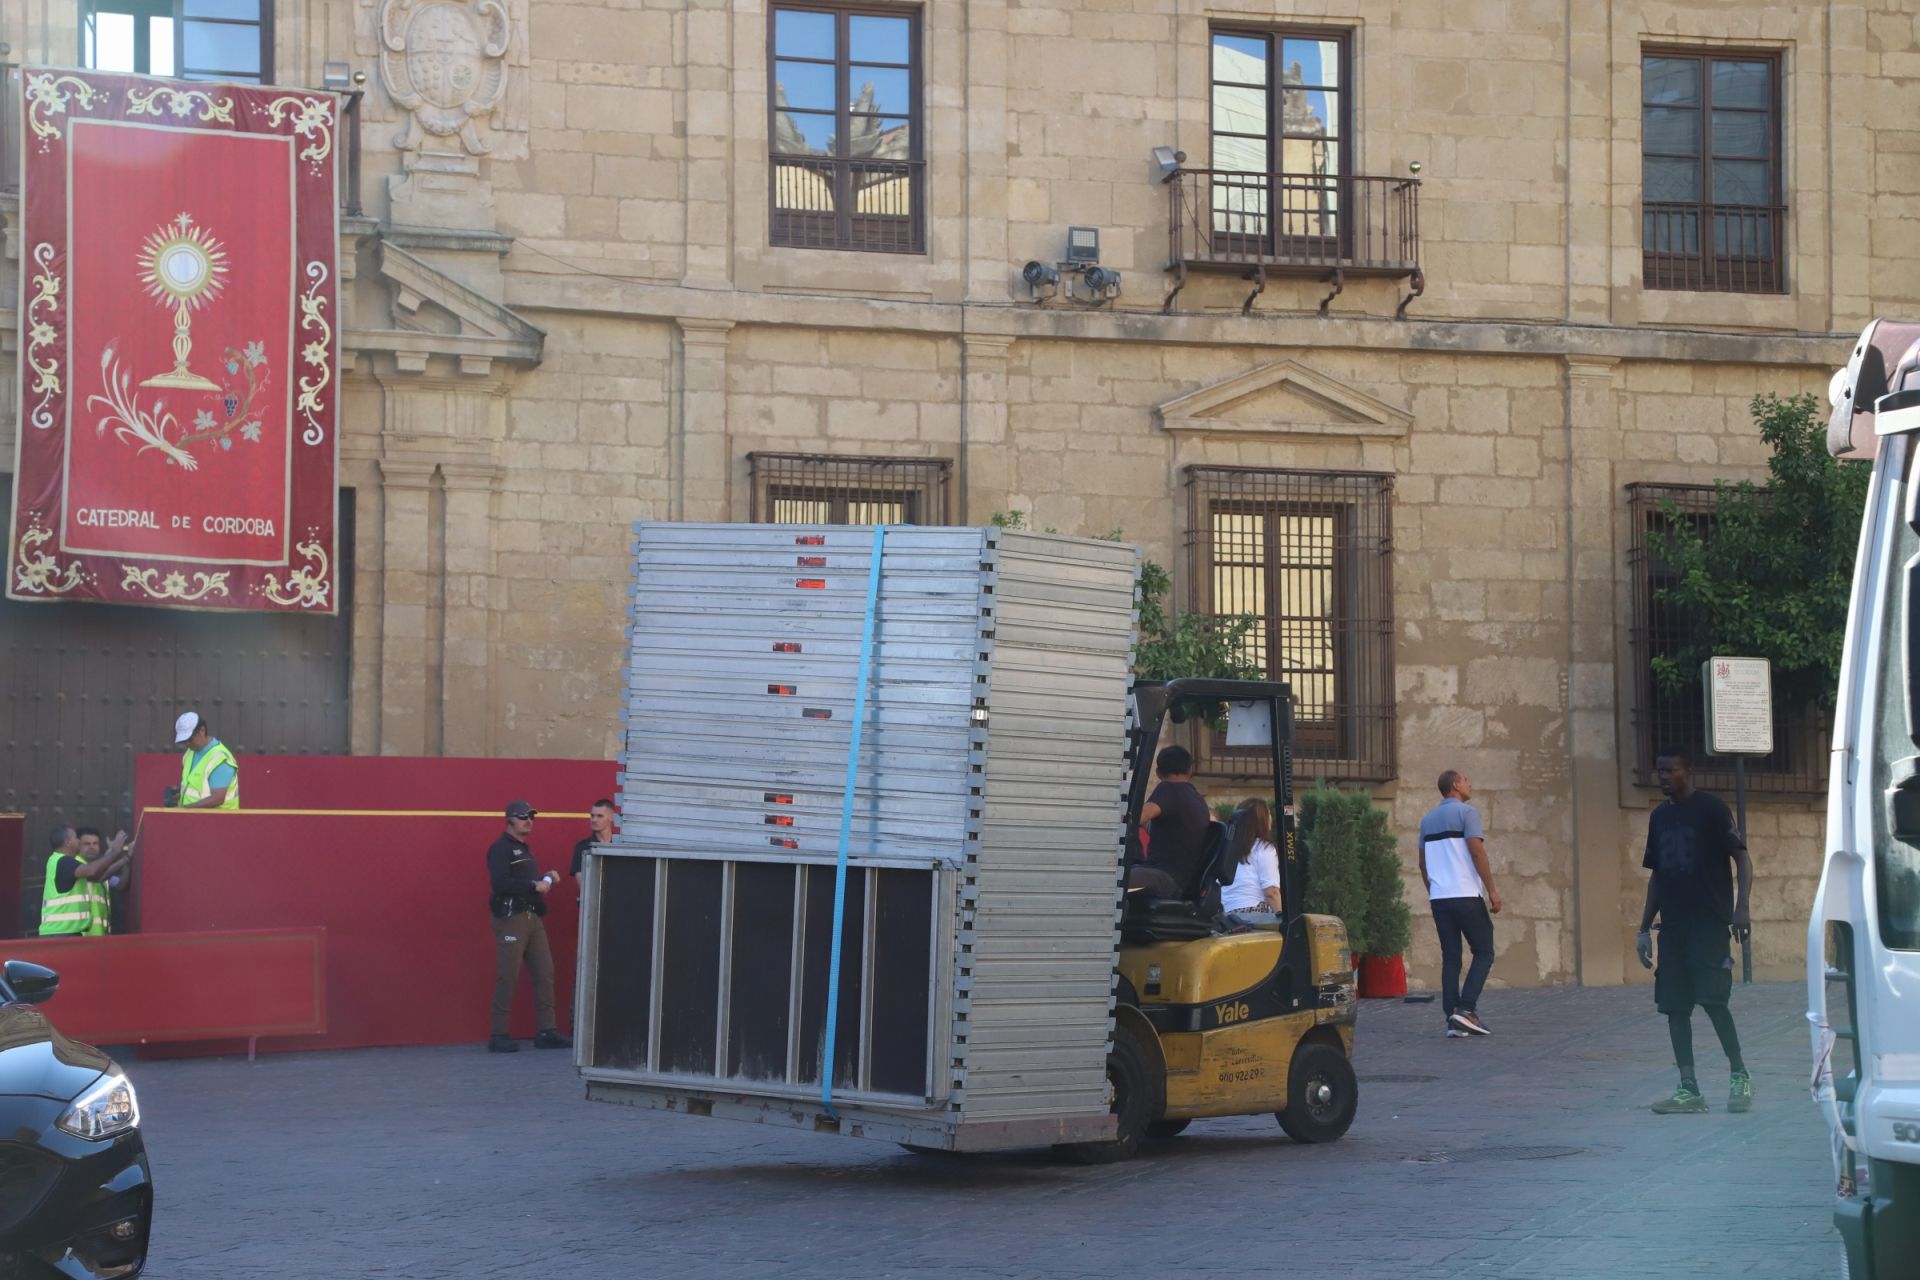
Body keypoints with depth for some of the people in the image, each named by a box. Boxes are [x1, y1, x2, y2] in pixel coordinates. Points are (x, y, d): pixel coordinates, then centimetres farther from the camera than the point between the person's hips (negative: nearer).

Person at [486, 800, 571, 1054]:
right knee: (507, 977, -7)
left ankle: (546, 1032, 5)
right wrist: (534, 885, -17)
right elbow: (500, 883, -21)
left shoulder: (523, 849, 22)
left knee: (545, 973, 3)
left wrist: (547, 878, 10)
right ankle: (499, 1036, -3)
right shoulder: (500, 849, -7)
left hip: (532, 917, 9)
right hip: (510, 918, -9)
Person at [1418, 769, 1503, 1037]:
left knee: (1450, 958, 6)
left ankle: (1453, 1020, 0)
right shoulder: (1466, 812, -4)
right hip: (1466, 895, -6)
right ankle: (1466, 1009, -11)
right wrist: (1492, 890, -11)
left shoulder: (1428, 820, 17)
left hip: (1439, 897, 6)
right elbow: (1477, 852, -13)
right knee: (1484, 953, 3)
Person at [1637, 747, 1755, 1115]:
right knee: (1674, 1005, 1)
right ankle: (1689, 1089, 3)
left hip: (1709, 922, -7)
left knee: (1712, 998, -14)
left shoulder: (1711, 808, -3)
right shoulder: (1660, 817, 15)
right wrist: (1644, 929, 17)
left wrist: (1741, 906, -19)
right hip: (1672, 926, 7)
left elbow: (1741, 856, -7)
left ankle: (1740, 1076, 1)